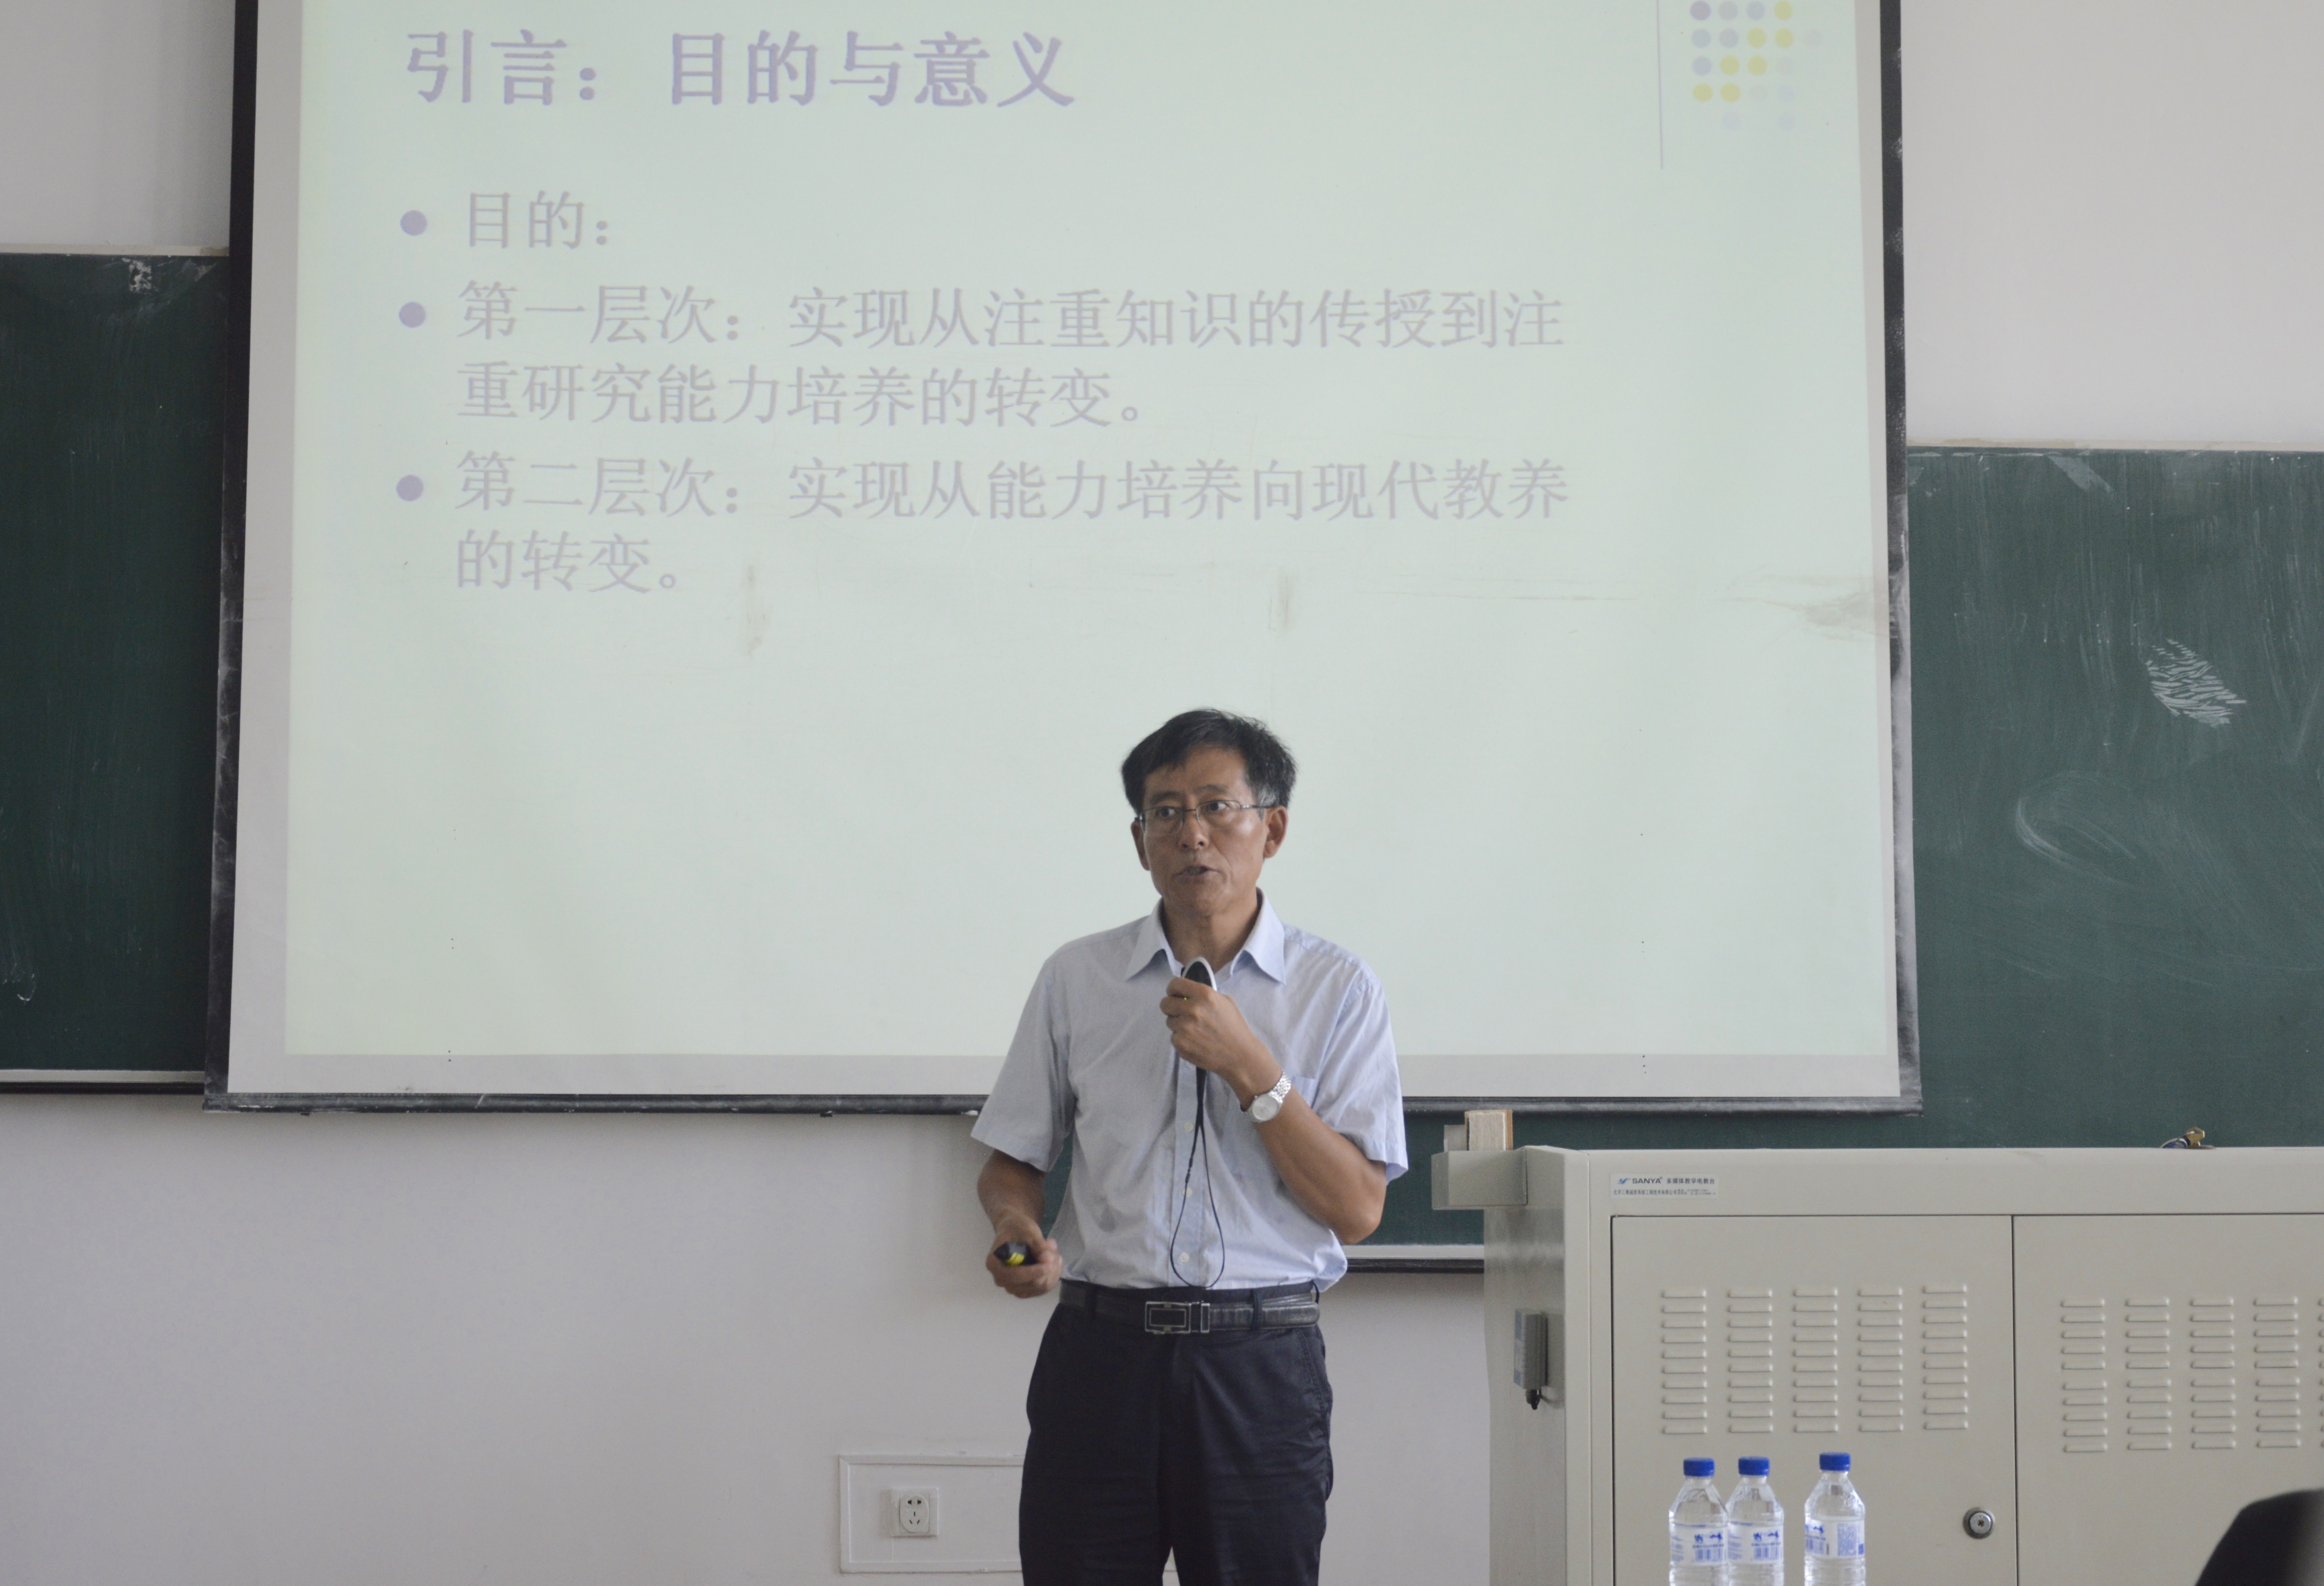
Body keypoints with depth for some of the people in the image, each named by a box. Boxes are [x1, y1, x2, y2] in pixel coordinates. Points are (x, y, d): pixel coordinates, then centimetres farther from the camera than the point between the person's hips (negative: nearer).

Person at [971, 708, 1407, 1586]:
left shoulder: (1336, 988, 2)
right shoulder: (1076, 978, 8)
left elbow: (1357, 1209, -4)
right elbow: (1011, 1160, 13)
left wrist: (1247, 1066, -13)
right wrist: (1015, 1226, -10)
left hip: (1261, 1362, -1)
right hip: (1101, 1349, 1)